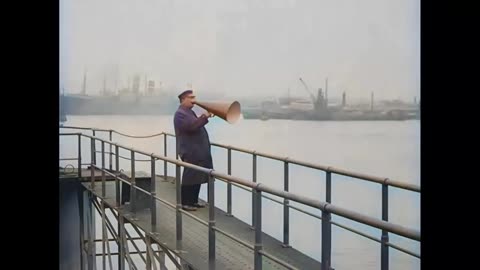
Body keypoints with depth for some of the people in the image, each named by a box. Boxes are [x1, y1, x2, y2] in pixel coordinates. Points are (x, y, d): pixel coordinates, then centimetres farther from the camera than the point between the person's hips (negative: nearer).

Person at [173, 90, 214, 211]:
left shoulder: (189, 112, 20)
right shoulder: (180, 114, -13)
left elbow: (196, 125, 24)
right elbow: (191, 127, -26)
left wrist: (205, 116, 8)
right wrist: (204, 117, -22)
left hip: (197, 151, 10)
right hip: (190, 152, -10)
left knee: (197, 178, 13)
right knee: (190, 178, -5)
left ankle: (194, 201, 21)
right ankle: (185, 203, 2)